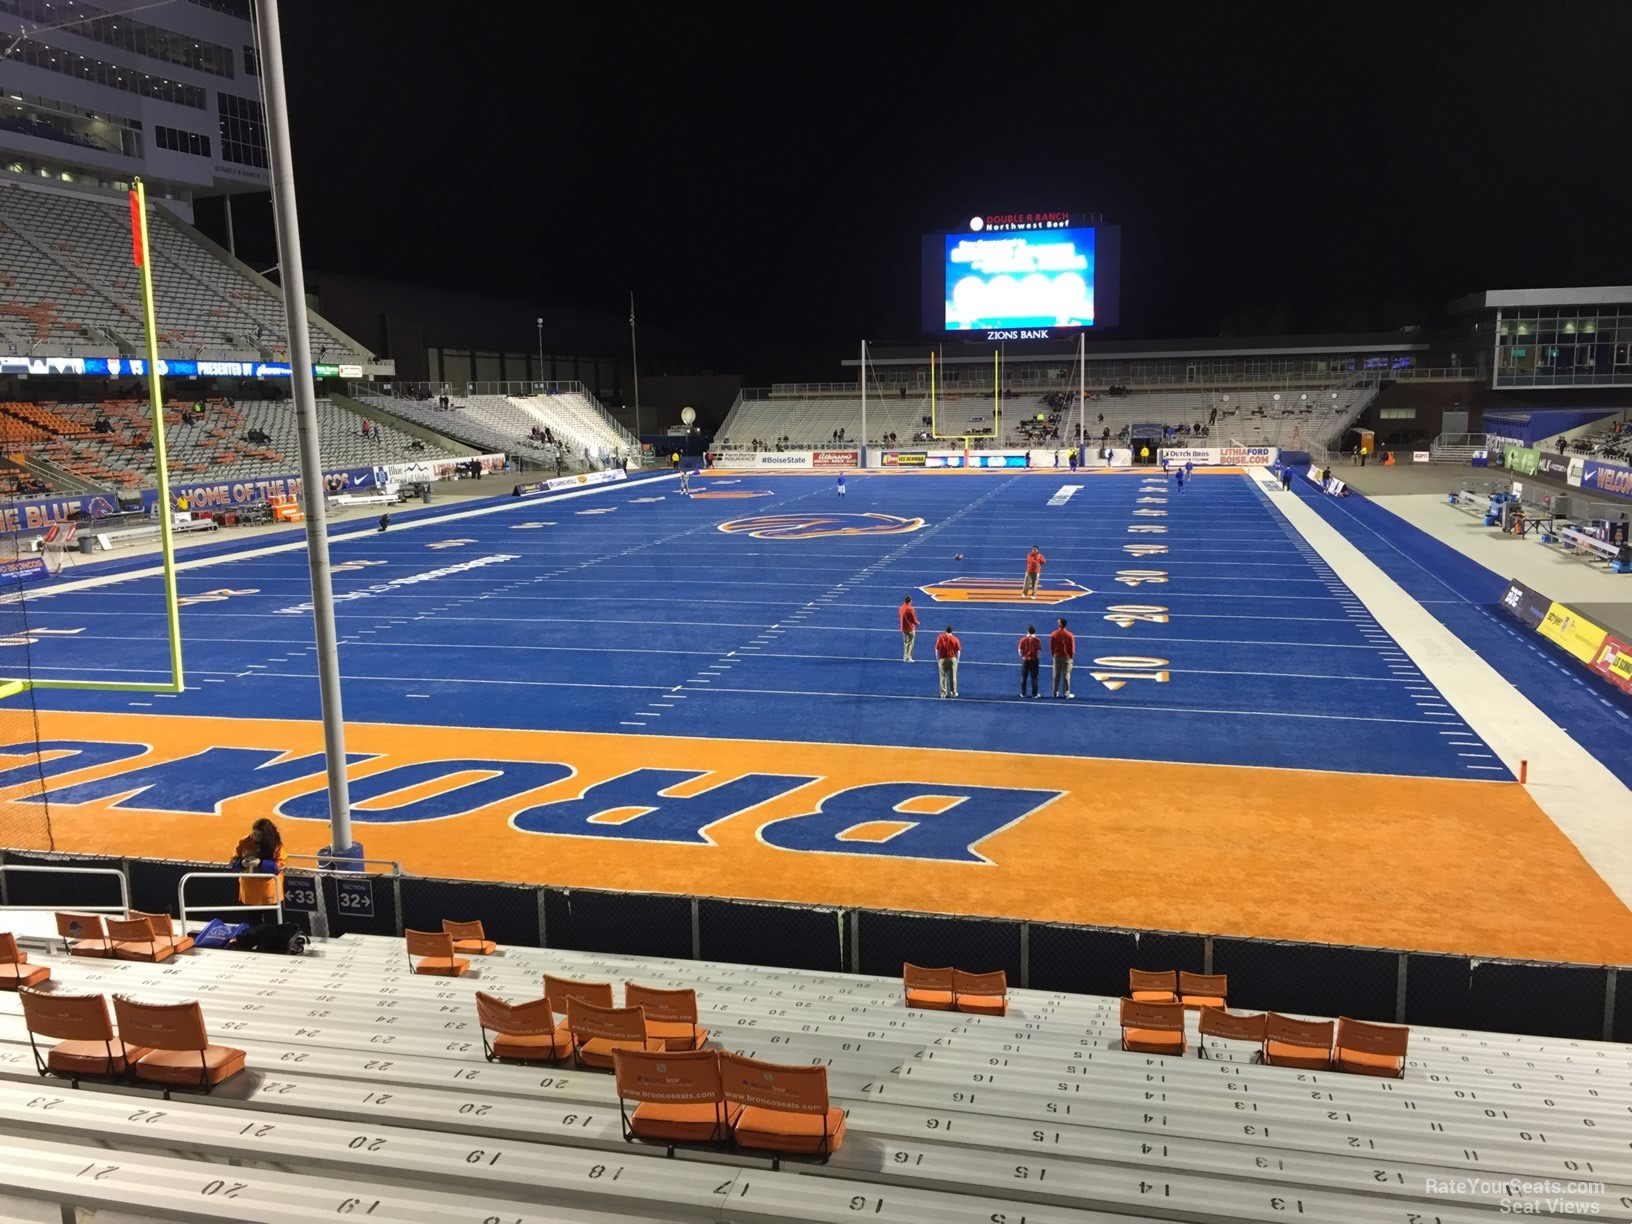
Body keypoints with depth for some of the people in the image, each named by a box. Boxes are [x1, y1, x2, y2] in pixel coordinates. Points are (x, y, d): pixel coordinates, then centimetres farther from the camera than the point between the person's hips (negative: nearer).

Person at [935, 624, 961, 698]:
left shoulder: (940, 638, -4)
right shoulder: (955, 639, -4)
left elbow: (937, 650, -2)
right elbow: (958, 651, -2)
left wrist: (938, 658, 9)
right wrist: (956, 659, 11)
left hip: (942, 659, 0)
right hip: (952, 659, 0)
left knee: (943, 677, 7)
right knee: (953, 676, 10)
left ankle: (943, 693, 7)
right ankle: (954, 692, 16)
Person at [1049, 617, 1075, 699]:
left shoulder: (1054, 634, -5)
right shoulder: (1070, 635, -9)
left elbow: (1051, 646, 0)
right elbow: (1072, 647, -5)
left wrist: (1053, 655, 13)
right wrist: (1071, 656, 9)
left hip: (1057, 656, 1)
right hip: (1067, 657, -1)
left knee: (1056, 675, 8)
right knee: (1066, 675, 1)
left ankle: (1055, 693, 11)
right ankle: (1067, 693, 0)